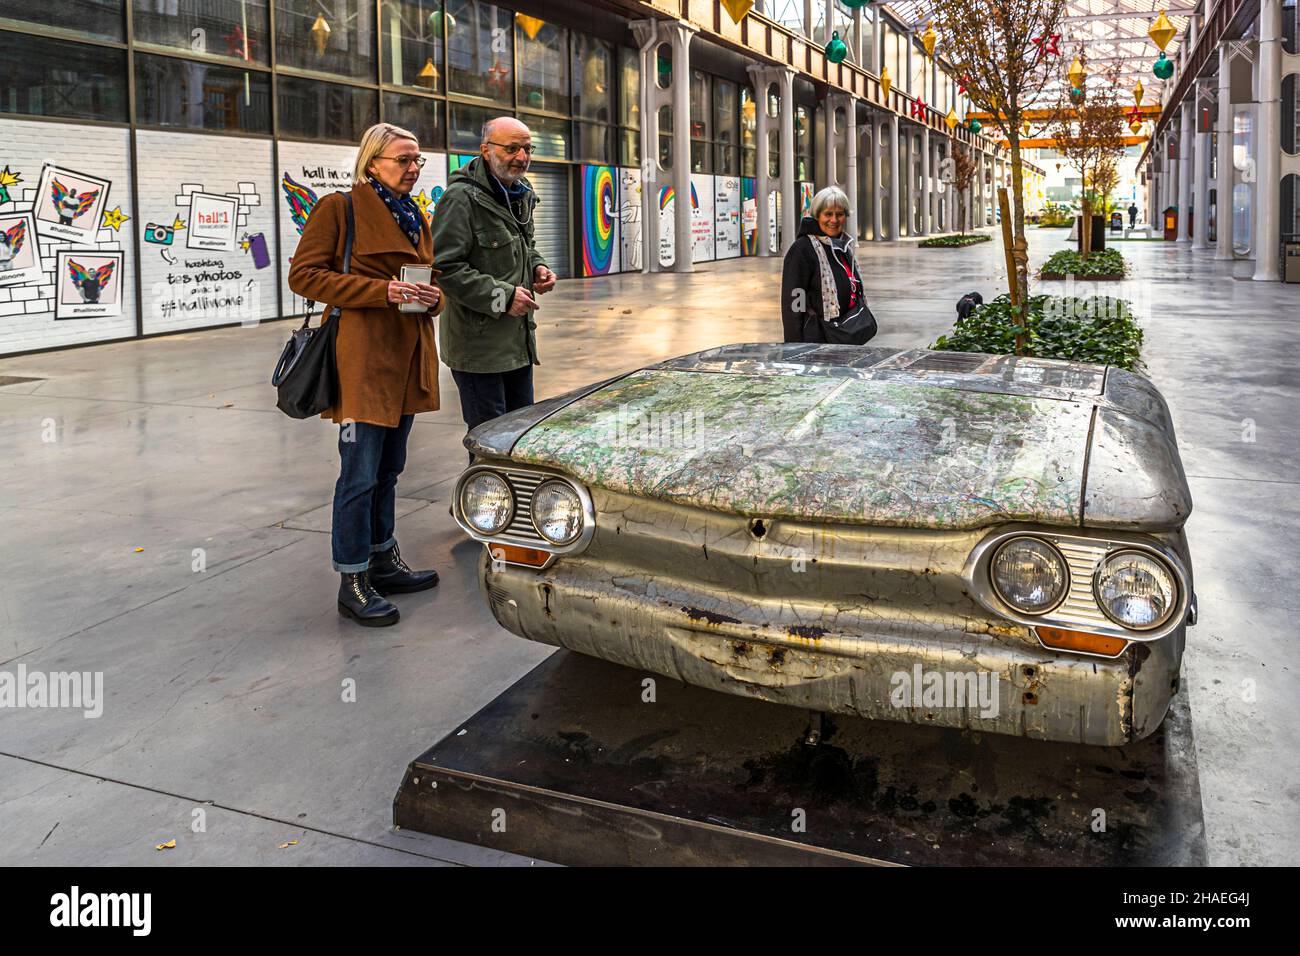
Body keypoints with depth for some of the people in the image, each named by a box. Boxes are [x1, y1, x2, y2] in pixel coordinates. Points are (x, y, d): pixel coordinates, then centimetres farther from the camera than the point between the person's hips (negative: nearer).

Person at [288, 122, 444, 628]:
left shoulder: (414, 217, 18)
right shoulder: (339, 208, -5)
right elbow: (304, 274, -10)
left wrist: (432, 296, 2)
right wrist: (382, 290, -19)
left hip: (406, 359, 8)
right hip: (363, 359, -8)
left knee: (388, 469, 16)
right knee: (361, 474, -5)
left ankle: (384, 563, 28)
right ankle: (353, 582, 5)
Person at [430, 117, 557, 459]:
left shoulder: (521, 194, 14)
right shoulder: (462, 198, -15)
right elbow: (444, 267, -20)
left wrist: (538, 267, 9)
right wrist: (501, 296, -22)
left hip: (519, 340, 9)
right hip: (478, 344, -9)